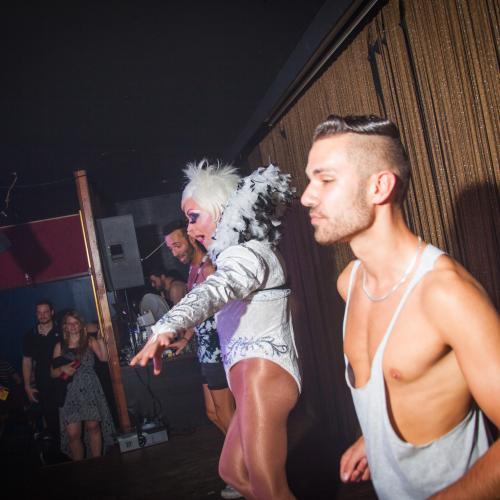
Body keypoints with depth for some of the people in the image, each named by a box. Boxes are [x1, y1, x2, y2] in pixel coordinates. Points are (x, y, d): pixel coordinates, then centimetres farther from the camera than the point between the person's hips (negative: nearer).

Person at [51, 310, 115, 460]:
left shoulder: (89, 341, 9)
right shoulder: (60, 346, 11)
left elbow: (104, 358, -5)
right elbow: (53, 373, 13)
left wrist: (100, 338, -10)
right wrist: (63, 369, -7)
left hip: (90, 390, 0)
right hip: (70, 393, 0)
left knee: (93, 426, -4)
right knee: (72, 433, -6)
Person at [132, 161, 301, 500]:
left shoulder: (246, 254, -12)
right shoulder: (249, 252, 21)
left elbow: (213, 292, -34)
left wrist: (167, 328, -50)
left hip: (264, 373, -11)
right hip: (253, 376, 11)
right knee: (233, 472, 16)